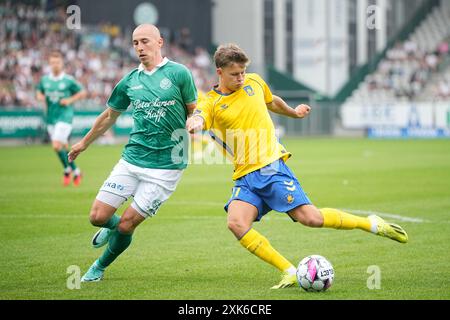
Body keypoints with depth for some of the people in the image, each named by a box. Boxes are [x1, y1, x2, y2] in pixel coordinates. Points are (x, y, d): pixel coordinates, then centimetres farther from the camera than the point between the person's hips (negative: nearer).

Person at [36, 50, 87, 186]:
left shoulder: (68, 80, -6)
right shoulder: (44, 80, 5)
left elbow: (83, 93, 2)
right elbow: (39, 93, 20)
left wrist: (70, 100, -11)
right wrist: (41, 98, -3)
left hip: (64, 116, -5)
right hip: (51, 117, 5)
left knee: (57, 145, -17)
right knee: (64, 147, 10)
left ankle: (67, 169, 4)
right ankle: (76, 171, 26)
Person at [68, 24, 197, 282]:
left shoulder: (179, 73, -5)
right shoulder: (130, 81, 7)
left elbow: (193, 111, 6)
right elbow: (110, 115, 23)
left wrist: (189, 127, -16)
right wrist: (84, 143, 32)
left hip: (165, 167, -4)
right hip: (131, 160, 4)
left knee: (126, 225, -4)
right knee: (98, 216, -2)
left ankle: (100, 267, 22)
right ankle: (113, 227, 35)